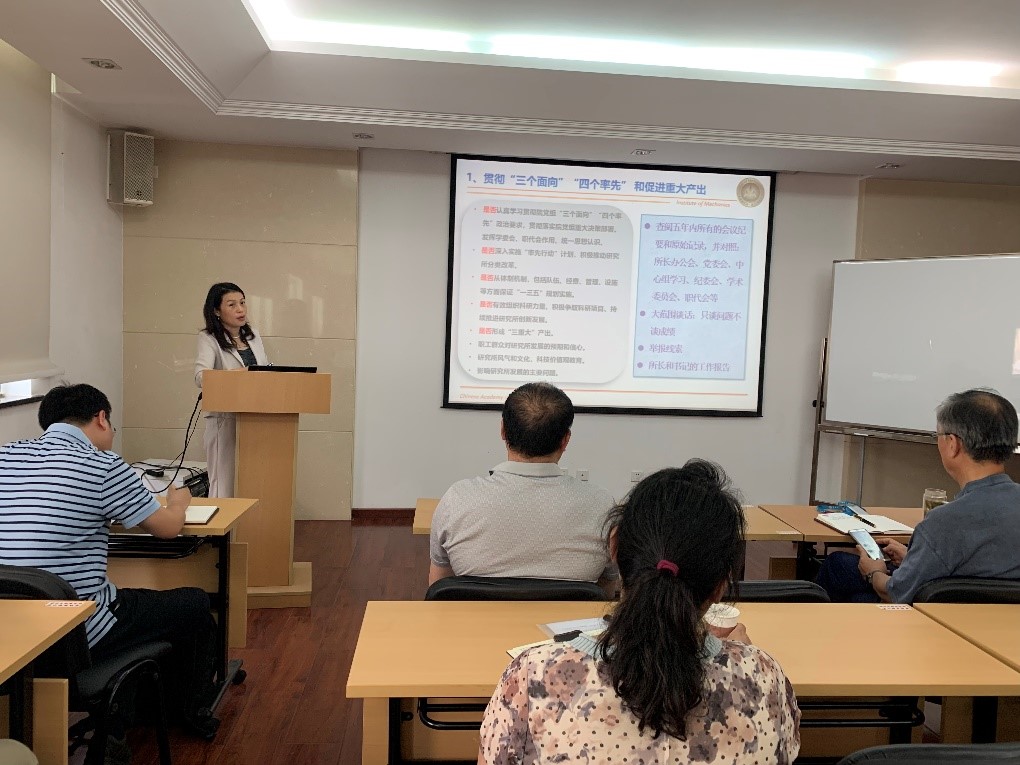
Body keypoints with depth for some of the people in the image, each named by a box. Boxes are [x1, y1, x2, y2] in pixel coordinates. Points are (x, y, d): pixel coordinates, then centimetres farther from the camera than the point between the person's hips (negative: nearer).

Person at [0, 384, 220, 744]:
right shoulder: (103, 466, -15)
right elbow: (168, 527, -1)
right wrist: (178, 502, 20)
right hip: (79, 635, -7)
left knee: (128, 598, 32)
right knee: (195, 603, 14)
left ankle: (118, 715, 41)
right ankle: (191, 711, 35)